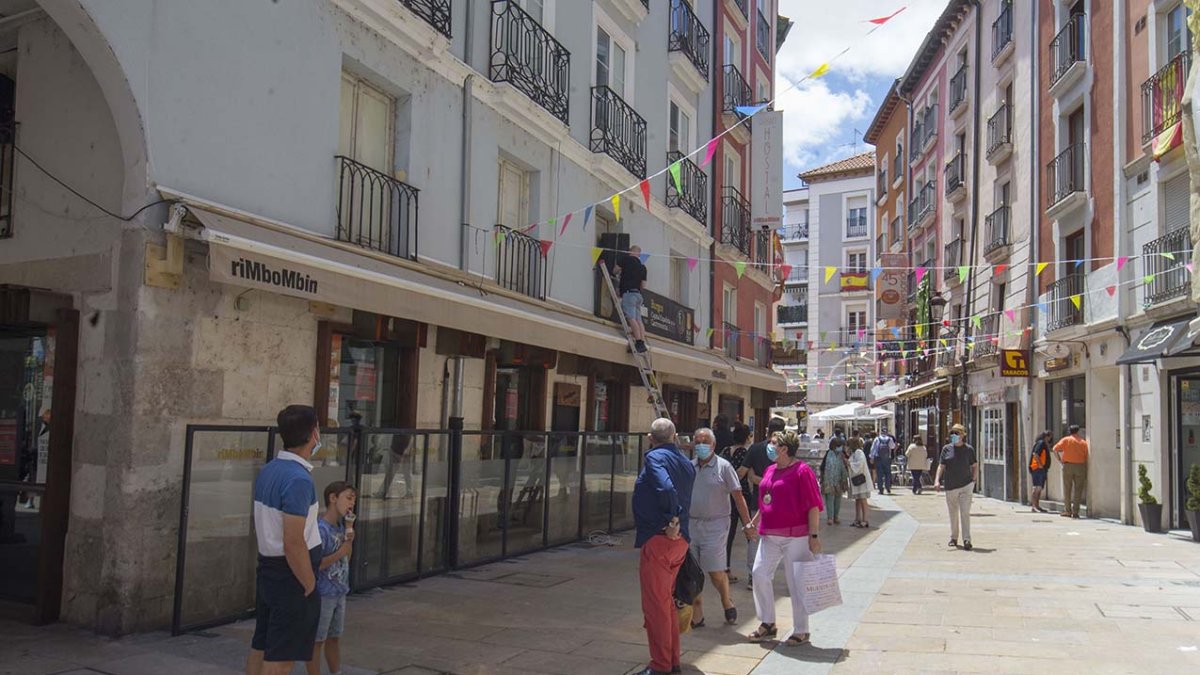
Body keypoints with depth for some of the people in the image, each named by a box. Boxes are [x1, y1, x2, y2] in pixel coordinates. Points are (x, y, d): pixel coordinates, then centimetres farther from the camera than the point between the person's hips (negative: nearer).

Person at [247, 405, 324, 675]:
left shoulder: (268, 470, 5)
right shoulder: (299, 479, -23)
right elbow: (294, 544, -25)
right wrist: (310, 585, -15)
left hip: (267, 570, 9)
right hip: (291, 575, -9)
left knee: (260, 647, 16)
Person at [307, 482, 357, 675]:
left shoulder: (341, 527, 5)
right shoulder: (320, 529, -19)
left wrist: (350, 540, -2)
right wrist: (339, 553, -19)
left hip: (340, 593, 8)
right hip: (322, 594, -8)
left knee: (334, 637, 19)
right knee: (317, 640, 4)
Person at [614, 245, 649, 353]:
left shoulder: (626, 258, 2)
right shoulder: (642, 267, 18)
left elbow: (616, 270, 8)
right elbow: (643, 285, 14)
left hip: (628, 292, -7)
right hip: (638, 294, 7)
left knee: (631, 318, -13)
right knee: (638, 319, 4)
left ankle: (639, 342, -23)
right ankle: (643, 343, -2)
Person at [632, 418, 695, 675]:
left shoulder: (655, 457, -12)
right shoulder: (687, 464, 14)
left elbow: (666, 488, -26)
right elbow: (685, 500, 15)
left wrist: (671, 521, -18)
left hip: (658, 539, -9)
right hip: (680, 540, 9)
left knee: (656, 604, 0)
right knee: (667, 601, 20)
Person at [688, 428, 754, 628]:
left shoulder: (724, 466, -3)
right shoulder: (689, 467, 9)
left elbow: (738, 497, -4)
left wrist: (747, 523, -8)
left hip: (715, 525, -4)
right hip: (691, 524, 4)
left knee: (716, 571, -3)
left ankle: (727, 603, 26)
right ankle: (696, 616, 14)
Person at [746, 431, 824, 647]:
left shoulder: (802, 470, -12)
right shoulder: (770, 470, 11)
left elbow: (813, 506, -14)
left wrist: (814, 535, -16)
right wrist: (754, 522, 23)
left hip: (795, 536, -7)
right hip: (770, 535, 7)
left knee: (796, 582, 2)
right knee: (760, 574, 4)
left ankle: (801, 631, 16)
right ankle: (767, 624, 19)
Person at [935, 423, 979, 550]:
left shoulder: (969, 449, 1)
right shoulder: (947, 449, 3)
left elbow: (975, 466, 10)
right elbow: (941, 466, 3)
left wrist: (974, 480, -1)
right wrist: (937, 480, -9)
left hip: (966, 485, -2)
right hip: (950, 486, 2)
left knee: (965, 513, -8)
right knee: (953, 514, 12)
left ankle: (967, 540, -6)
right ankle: (953, 538, 26)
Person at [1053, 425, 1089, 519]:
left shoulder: (1066, 440, 2)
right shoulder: (1084, 442, 7)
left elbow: (1055, 449, -10)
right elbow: (1086, 457, 5)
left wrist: (1060, 459, 1)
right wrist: (1086, 472, 10)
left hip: (1068, 465, -1)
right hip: (1080, 466, 1)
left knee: (1067, 490, 5)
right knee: (1078, 490, 5)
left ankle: (1067, 511, 3)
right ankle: (1075, 512, 4)